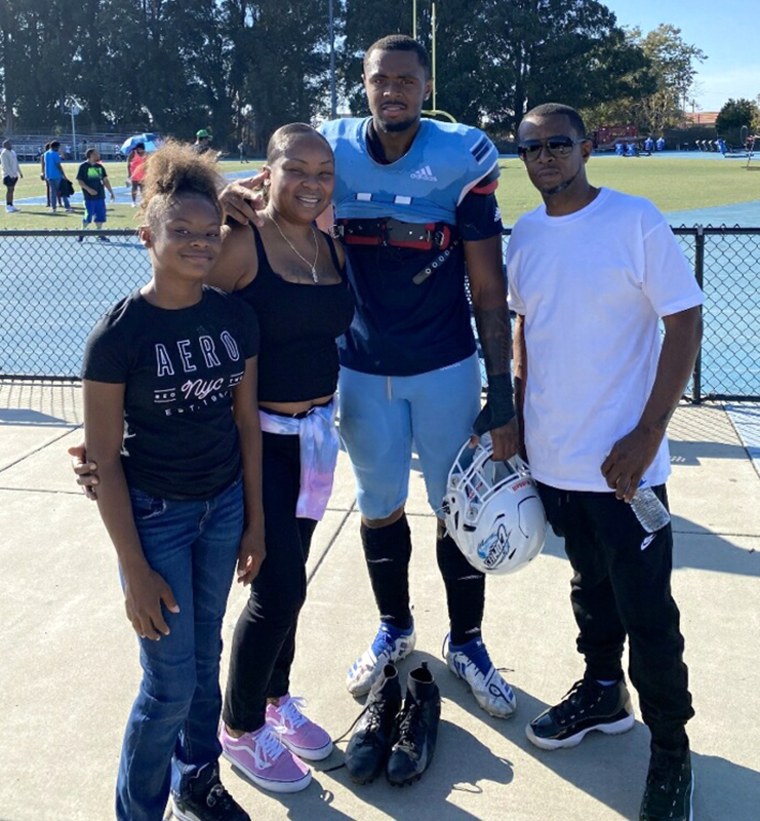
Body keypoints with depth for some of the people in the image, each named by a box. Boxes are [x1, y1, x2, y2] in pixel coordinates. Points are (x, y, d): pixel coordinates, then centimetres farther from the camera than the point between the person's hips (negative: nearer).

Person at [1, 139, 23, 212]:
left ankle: (11, 206, 14)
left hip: (14, 175, 8)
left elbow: (16, 164, 22)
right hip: (8, 175, -8)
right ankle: (8, 207, -7)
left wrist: (20, 172, 18)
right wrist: (11, 174, -21)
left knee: (12, 190, 10)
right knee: (9, 190, -8)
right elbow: (5, 165, -17)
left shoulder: (13, 152, 15)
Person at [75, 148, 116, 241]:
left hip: (100, 196, 5)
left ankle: (99, 234, 15)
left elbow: (105, 180, 16)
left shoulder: (100, 166, 11)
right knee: (88, 216, -4)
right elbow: (79, 181, -7)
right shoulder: (83, 167, -5)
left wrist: (111, 192, 12)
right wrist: (88, 189, -20)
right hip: (89, 196, -5)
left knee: (100, 216, 5)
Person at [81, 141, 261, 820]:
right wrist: (135, 571, -13)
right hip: (154, 515, -4)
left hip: (223, 507, 5)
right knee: (171, 681, 3)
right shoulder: (119, 333, -17)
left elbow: (246, 421, 5)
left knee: (205, 654, 19)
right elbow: (104, 459, -14)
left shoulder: (236, 318, -4)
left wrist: (254, 520, 7)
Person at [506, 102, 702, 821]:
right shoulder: (525, 235, 6)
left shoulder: (635, 222, -11)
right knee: (592, 589, 22)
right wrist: (518, 414, 12)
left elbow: (686, 322, -11)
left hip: (623, 462, -5)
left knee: (647, 614, 2)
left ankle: (670, 754, 21)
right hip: (552, 458, 5)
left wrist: (647, 434, -16)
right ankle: (602, 693, 43)